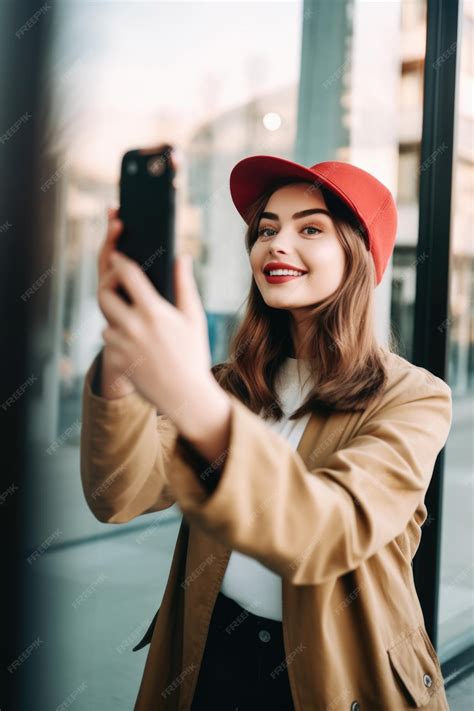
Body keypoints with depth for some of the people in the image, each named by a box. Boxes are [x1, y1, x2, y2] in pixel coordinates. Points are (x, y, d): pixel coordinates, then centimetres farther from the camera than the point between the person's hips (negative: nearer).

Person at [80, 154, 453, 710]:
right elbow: (118, 497, -17)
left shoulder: (413, 398, -13)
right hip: (208, 659, 3)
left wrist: (199, 407, -47)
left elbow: (333, 533, -32)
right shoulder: (233, 382, -2)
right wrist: (122, 356, -34)